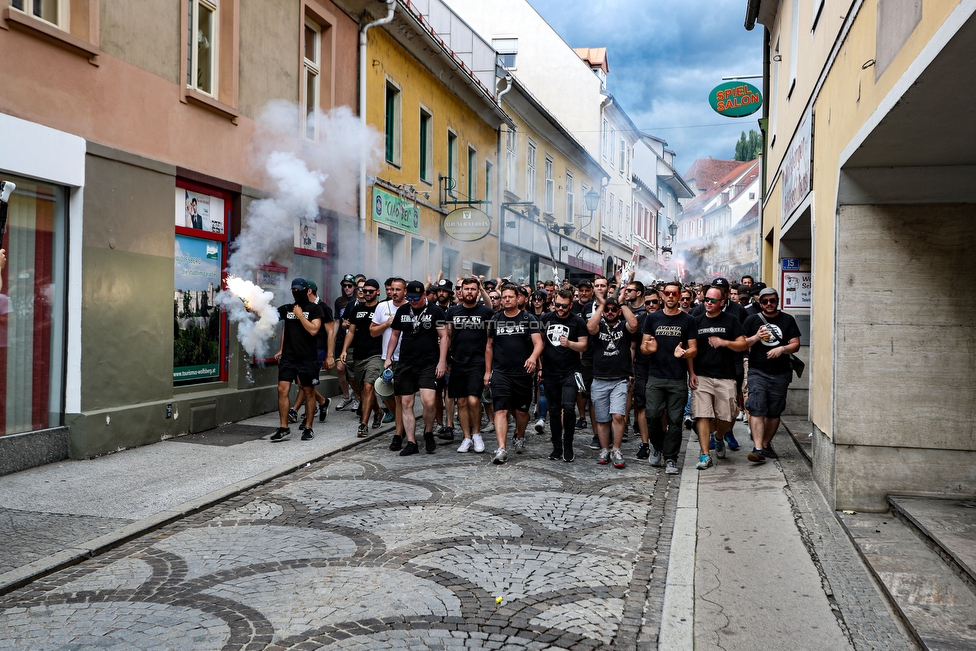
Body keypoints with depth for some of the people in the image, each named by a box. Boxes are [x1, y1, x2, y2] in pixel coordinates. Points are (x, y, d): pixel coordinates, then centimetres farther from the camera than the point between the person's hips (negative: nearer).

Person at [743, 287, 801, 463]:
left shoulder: (788, 320, 9)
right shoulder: (752, 320, 7)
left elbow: (796, 344, 5)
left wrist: (782, 349, -15)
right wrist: (756, 337, -12)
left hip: (780, 374, 2)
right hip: (757, 372, -2)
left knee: (774, 412, 8)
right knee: (757, 409, -14)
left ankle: (766, 444, 23)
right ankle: (758, 448, -19)